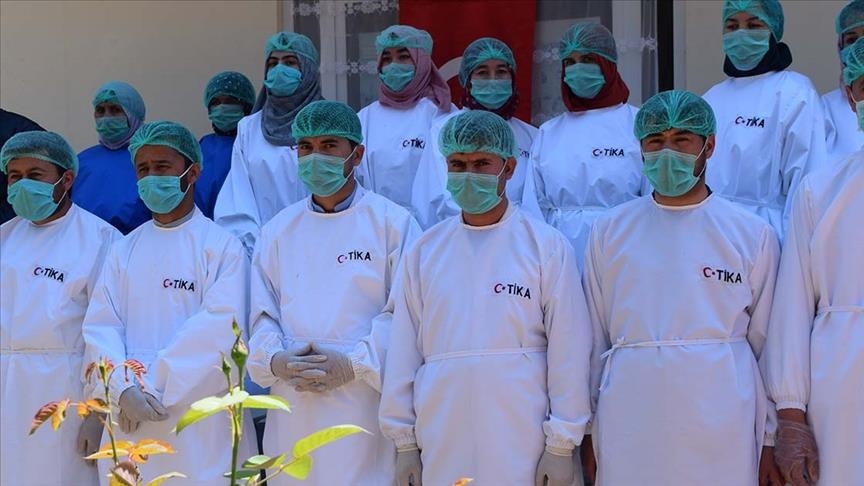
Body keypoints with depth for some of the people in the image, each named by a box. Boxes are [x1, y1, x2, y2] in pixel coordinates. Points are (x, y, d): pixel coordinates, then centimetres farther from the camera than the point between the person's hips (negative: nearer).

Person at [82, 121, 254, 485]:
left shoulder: (222, 246, -2)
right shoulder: (123, 251, 11)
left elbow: (220, 328, -12)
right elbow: (99, 327, 3)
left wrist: (154, 386, -14)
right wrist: (124, 389, -14)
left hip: (201, 421, -3)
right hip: (131, 417, 4)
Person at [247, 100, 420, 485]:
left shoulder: (392, 223, 0)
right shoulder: (277, 231, 13)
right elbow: (262, 315, 11)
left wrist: (355, 364, -14)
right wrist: (275, 360, -8)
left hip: (365, 406, -3)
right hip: (294, 407, 4)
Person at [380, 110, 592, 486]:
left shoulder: (547, 246, -1)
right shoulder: (423, 252, 8)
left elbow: (567, 351, -3)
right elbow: (404, 351, 8)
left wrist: (562, 447, -5)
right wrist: (404, 443, 6)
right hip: (442, 450, 3)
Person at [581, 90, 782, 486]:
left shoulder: (753, 234, 4)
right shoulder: (608, 232, 7)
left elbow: (767, 343, 5)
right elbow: (594, 339, 9)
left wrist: (770, 439, 4)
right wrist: (587, 432, 8)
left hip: (721, 431, -1)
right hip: (630, 428, 1)